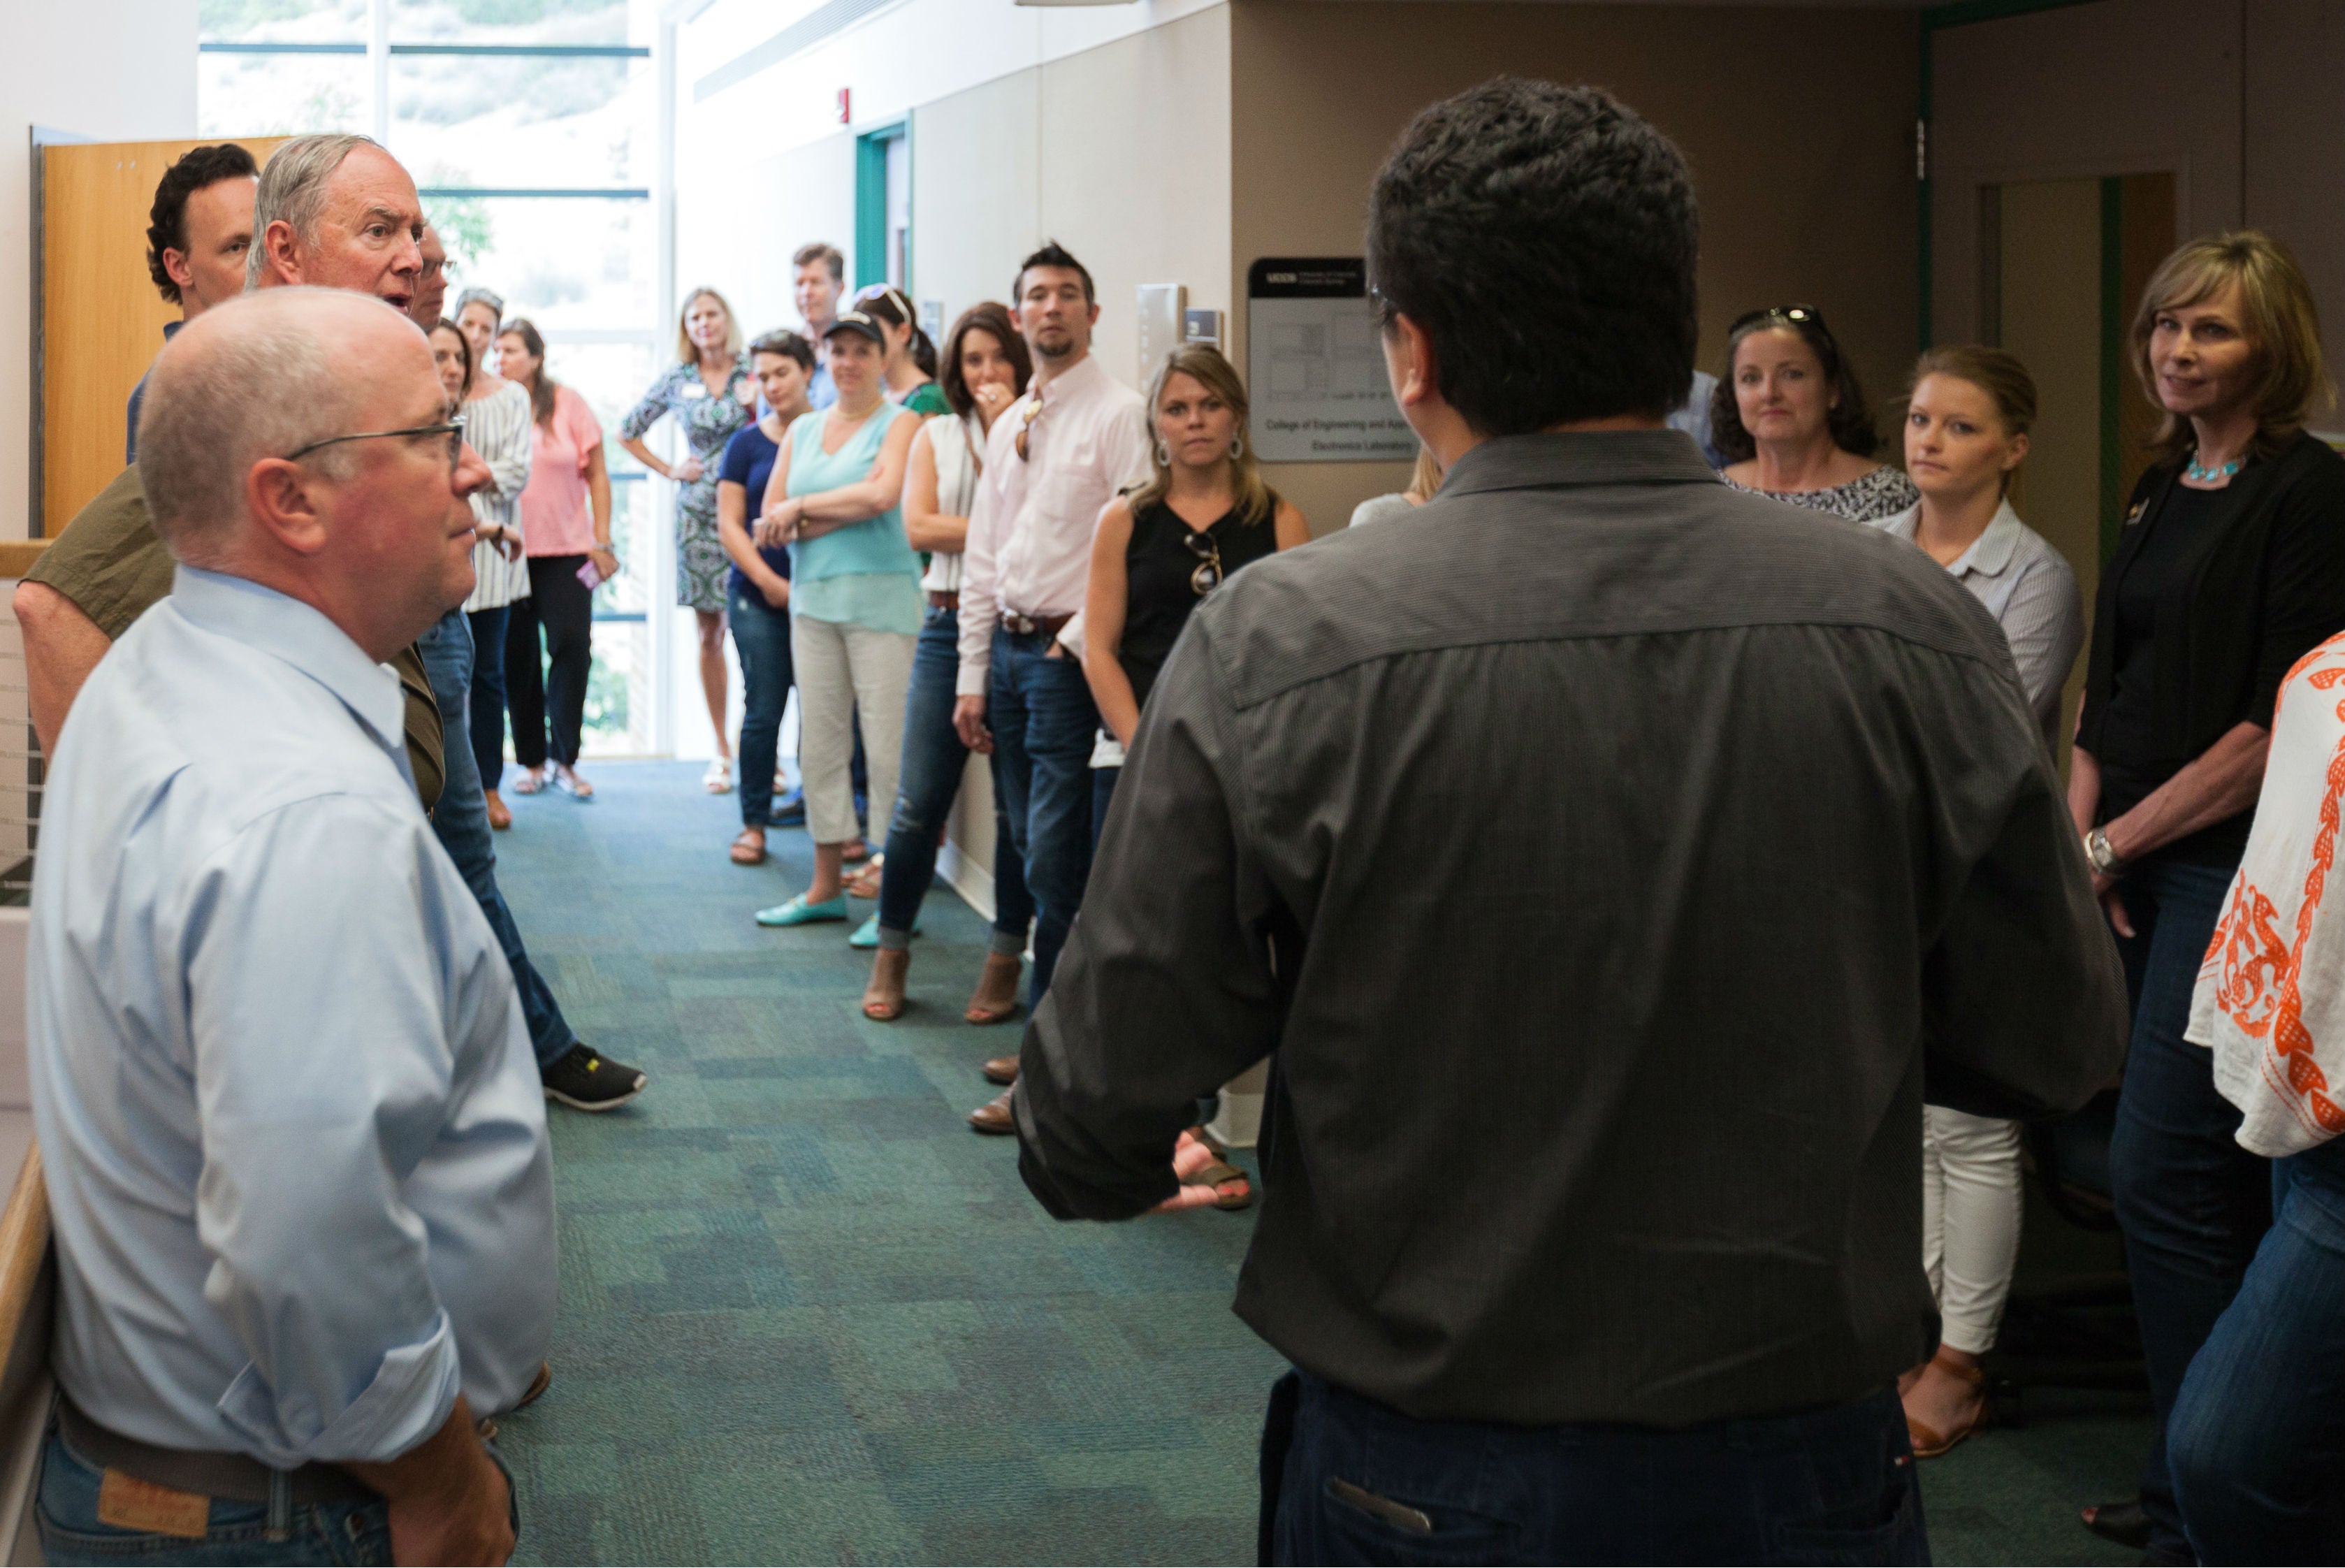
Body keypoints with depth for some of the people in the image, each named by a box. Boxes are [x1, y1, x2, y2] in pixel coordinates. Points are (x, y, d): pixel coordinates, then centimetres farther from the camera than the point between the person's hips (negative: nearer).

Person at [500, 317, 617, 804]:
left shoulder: (568, 405, 3)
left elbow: (597, 476, 7)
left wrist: (602, 542, 2)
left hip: (566, 551, 0)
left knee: (572, 646, -8)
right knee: (517, 657, 3)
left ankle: (565, 760, 2)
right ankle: (531, 761, 14)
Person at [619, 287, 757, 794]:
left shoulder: (752, 375, 3)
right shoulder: (676, 381, 8)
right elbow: (627, 432, 19)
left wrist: (756, 407, -10)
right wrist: (669, 470, 9)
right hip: (699, 514, 2)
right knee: (709, 633, 4)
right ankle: (721, 749, 11)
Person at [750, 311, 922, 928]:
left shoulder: (898, 423, 1)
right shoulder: (804, 430, 16)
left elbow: (883, 494, -17)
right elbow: (768, 524, 9)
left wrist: (801, 508, -6)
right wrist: (843, 515, -8)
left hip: (880, 599, -6)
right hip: (812, 599, 6)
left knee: (889, 748, -7)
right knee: (820, 745, 9)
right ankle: (826, 887, 18)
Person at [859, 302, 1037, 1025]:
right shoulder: (936, 436, 13)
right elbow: (918, 526, 0)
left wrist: (1012, 433, -9)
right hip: (951, 626, 2)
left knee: (1016, 805, 3)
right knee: (919, 802, 0)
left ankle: (1006, 961, 13)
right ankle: (890, 955, 13)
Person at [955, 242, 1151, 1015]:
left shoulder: (1119, 414, -7)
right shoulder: (1009, 426, 16)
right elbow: (982, 559, 17)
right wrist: (972, 679, 13)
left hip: (1069, 652, -7)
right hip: (1006, 645, 8)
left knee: (1055, 858, -8)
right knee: (1028, 845, 11)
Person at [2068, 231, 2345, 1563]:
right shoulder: (2165, 490, 15)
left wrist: (2121, 839, -11)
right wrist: (2083, 830, 2)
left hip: (2235, 864, -8)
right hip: (2142, 869, 8)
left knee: (2164, 1173, -9)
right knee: (2219, 1178, 11)